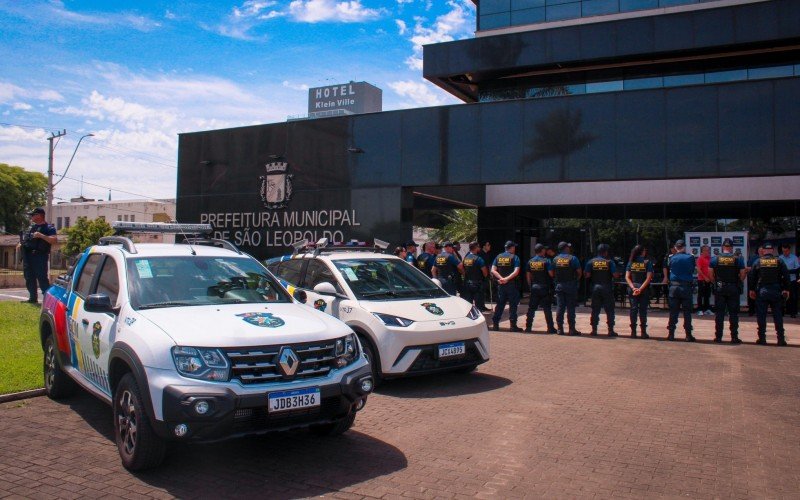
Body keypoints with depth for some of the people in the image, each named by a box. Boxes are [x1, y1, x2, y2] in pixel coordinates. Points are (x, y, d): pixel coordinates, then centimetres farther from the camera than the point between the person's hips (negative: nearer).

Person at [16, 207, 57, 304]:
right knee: (29, 278, 12)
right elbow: (25, 237, 28)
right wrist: (20, 244, 9)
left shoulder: (48, 228, -5)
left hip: (40, 256, -8)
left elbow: (54, 240, -18)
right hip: (28, 255, 8)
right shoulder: (32, 226, 19)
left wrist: (41, 235, -27)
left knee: (42, 278, -11)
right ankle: (33, 298, 20)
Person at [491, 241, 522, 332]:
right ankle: (513, 325, 2)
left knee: (500, 304, 11)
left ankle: (495, 324, 10)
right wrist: (507, 279, -16)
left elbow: (493, 270, -1)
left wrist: (501, 278, -8)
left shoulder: (498, 257, 8)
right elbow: (516, 271, -17)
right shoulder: (514, 257, -4)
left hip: (501, 284, 4)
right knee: (513, 305, 2)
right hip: (511, 284, -4)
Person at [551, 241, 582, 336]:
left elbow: (552, 273, 5)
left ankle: (560, 328, 6)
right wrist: (576, 279, 8)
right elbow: (579, 272, -7)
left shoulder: (555, 259, 5)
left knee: (559, 307, 6)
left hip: (559, 285, 4)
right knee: (570, 308, -1)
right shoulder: (573, 258, -7)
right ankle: (572, 329, 1)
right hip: (571, 285, -3)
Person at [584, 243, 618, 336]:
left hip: (595, 288, 2)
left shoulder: (591, 262, 0)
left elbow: (587, 275, -6)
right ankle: (610, 330, 4)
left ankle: (594, 330, 7)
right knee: (609, 310, 5)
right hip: (607, 288, -2)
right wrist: (619, 274, 12)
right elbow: (615, 275, -10)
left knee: (595, 310, 7)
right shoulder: (609, 262, -5)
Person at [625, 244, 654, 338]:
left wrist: (633, 288, -9)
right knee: (643, 309, 3)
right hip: (644, 289, -2)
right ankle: (643, 332, 4)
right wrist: (641, 289, -13)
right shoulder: (647, 262, -3)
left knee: (633, 309, 5)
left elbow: (627, 277, -3)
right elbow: (649, 278, -10)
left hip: (632, 288, 2)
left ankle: (633, 331, 5)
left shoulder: (630, 262, 4)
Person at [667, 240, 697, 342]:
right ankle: (688, 335, 4)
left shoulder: (672, 258, -1)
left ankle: (671, 334, 7)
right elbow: (693, 270, 5)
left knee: (673, 311, 7)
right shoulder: (690, 257, -5)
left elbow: (670, 269, 6)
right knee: (687, 312, 4)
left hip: (674, 286, 1)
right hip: (686, 286, -1)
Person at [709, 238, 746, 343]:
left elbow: (711, 275, -1)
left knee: (719, 313, 6)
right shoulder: (738, 259, -3)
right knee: (733, 313, 4)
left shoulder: (715, 259, -1)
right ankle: (734, 337, 5)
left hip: (719, 289, 1)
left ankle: (718, 337, 7)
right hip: (734, 289, -1)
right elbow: (742, 275, -3)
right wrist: (738, 283, 14)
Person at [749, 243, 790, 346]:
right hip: (776, 292, 1)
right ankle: (781, 339, 4)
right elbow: (786, 275, -3)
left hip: (761, 292, -1)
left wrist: (752, 289, 8)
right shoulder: (779, 261, 0)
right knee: (778, 315, 6)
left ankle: (762, 338, 3)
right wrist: (786, 289, 3)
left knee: (761, 316, 3)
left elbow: (751, 276, 0)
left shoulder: (758, 261, 0)